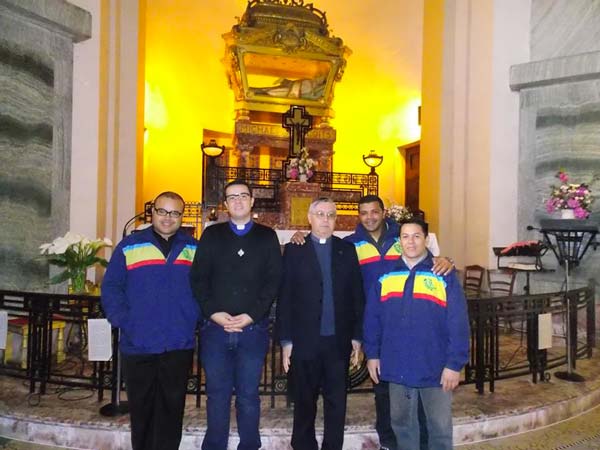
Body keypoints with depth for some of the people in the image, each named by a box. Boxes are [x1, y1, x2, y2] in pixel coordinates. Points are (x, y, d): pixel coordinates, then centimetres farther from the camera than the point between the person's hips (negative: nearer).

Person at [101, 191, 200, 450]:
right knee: (141, 408, 13)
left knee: (171, 408, 10)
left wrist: (199, 320, -3)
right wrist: (122, 321, -10)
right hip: (138, 345, -1)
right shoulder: (129, 246, 2)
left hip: (179, 345, 1)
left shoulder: (194, 249, 8)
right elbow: (111, 287, 0)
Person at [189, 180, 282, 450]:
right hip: (215, 328, 1)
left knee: (248, 395, 8)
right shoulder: (211, 235, 9)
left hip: (253, 329, 0)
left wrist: (252, 316, -10)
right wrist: (214, 313, -9)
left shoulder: (267, 237, 7)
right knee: (217, 394, 8)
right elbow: (198, 278, 3)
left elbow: (273, 281, 0)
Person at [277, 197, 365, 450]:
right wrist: (286, 341, -4)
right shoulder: (294, 250, 2)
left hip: (339, 341, 2)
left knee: (337, 403, 10)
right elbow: (284, 298, -1)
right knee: (304, 403, 11)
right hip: (305, 341, -1)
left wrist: (357, 336, 2)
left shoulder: (347, 250, 7)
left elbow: (357, 295, 6)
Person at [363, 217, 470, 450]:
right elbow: (372, 319, 7)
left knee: (440, 426, 10)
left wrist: (454, 364, -12)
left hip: (435, 368, -3)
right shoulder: (385, 276, 2)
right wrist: (372, 354, 5)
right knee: (402, 423, 17)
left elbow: (458, 323, -9)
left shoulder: (444, 275, -7)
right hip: (397, 367, 3)